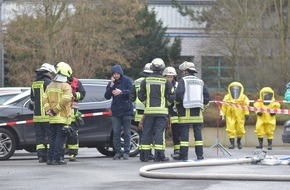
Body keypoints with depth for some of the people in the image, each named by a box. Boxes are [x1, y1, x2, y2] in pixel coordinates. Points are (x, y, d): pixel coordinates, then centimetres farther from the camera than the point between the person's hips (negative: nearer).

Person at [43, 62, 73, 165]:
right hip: (63, 118, -6)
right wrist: (55, 110, -14)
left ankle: (50, 158, 12)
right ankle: (56, 159, -6)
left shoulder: (50, 86, 10)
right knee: (60, 138, -3)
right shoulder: (66, 87, -9)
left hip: (52, 118, 6)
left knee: (53, 137, 14)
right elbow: (65, 100, -22)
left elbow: (44, 100, 3)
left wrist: (48, 110, -4)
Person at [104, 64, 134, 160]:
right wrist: (111, 86, -10)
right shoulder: (111, 83, 9)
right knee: (116, 132, -1)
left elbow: (131, 91, -14)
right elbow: (107, 96, 2)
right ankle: (118, 152, 3)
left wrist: (121, 92, -30)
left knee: (127, 132, 0)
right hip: (115, 111, 3)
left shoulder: (127, 80, 0)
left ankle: (126, 152, 3)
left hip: (126, 110, -3)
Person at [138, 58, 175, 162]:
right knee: (159, 132, -2)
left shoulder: (146, 81, 3)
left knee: (147, 132, 6)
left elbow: (140, 95, 5)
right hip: (161, 110, -2)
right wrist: (168, 103, 18)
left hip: (149, 110, 2)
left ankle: (145, 155, 6)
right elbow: (171, 97, -1)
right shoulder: (166, 81, -3)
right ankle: (159, 155, -6)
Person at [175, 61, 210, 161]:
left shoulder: (183, 81, -2)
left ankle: (184, 156, -6)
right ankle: (200, 155, 5)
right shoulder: (200, 82, 12)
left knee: (184, 133, -3)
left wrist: (178, 103, 3)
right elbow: (207, 96, 7)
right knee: (198, 133, 7)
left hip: (186, 112, -4)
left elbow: (179, 94, -14)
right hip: (198, 112, 4)